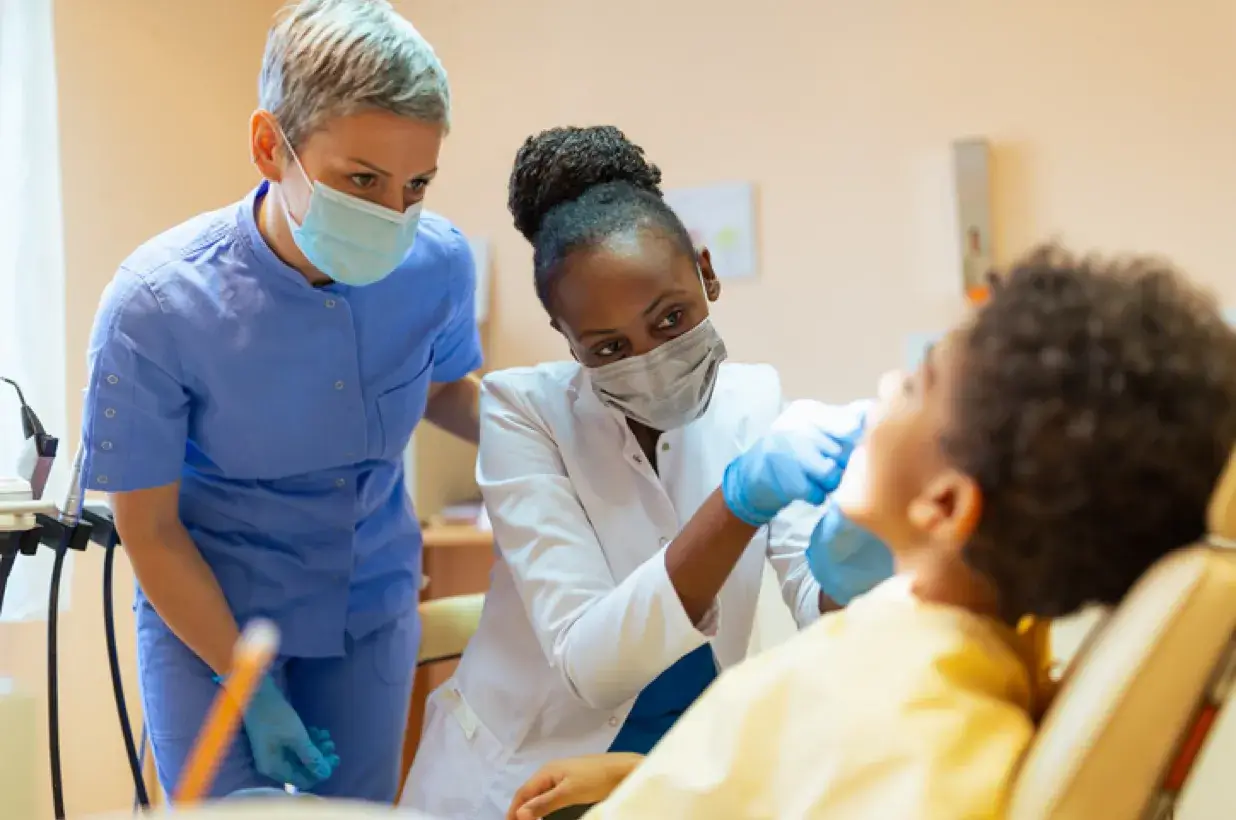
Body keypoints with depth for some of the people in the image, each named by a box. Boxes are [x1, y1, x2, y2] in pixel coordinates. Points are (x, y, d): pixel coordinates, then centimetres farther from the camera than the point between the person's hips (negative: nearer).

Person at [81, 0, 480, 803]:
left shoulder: (440, 263, -17)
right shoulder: (157, 303, -25)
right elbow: (150, 530, -12)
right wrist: (252, 691, -10)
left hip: (374, 608, 3)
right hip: (206, 613, -3)